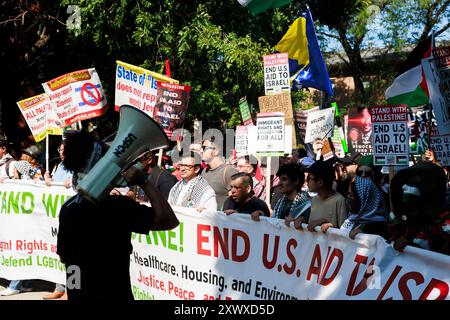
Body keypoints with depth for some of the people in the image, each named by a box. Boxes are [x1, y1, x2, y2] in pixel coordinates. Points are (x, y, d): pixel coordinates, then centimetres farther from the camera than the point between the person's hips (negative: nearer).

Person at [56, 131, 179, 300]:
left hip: (77, 295, 7)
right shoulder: (118, 205, -19)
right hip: (113, 294, -6)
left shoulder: (67, 208, 1)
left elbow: (63, 256, 11)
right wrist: (144, 182, -16)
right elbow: (169, 221, -21)